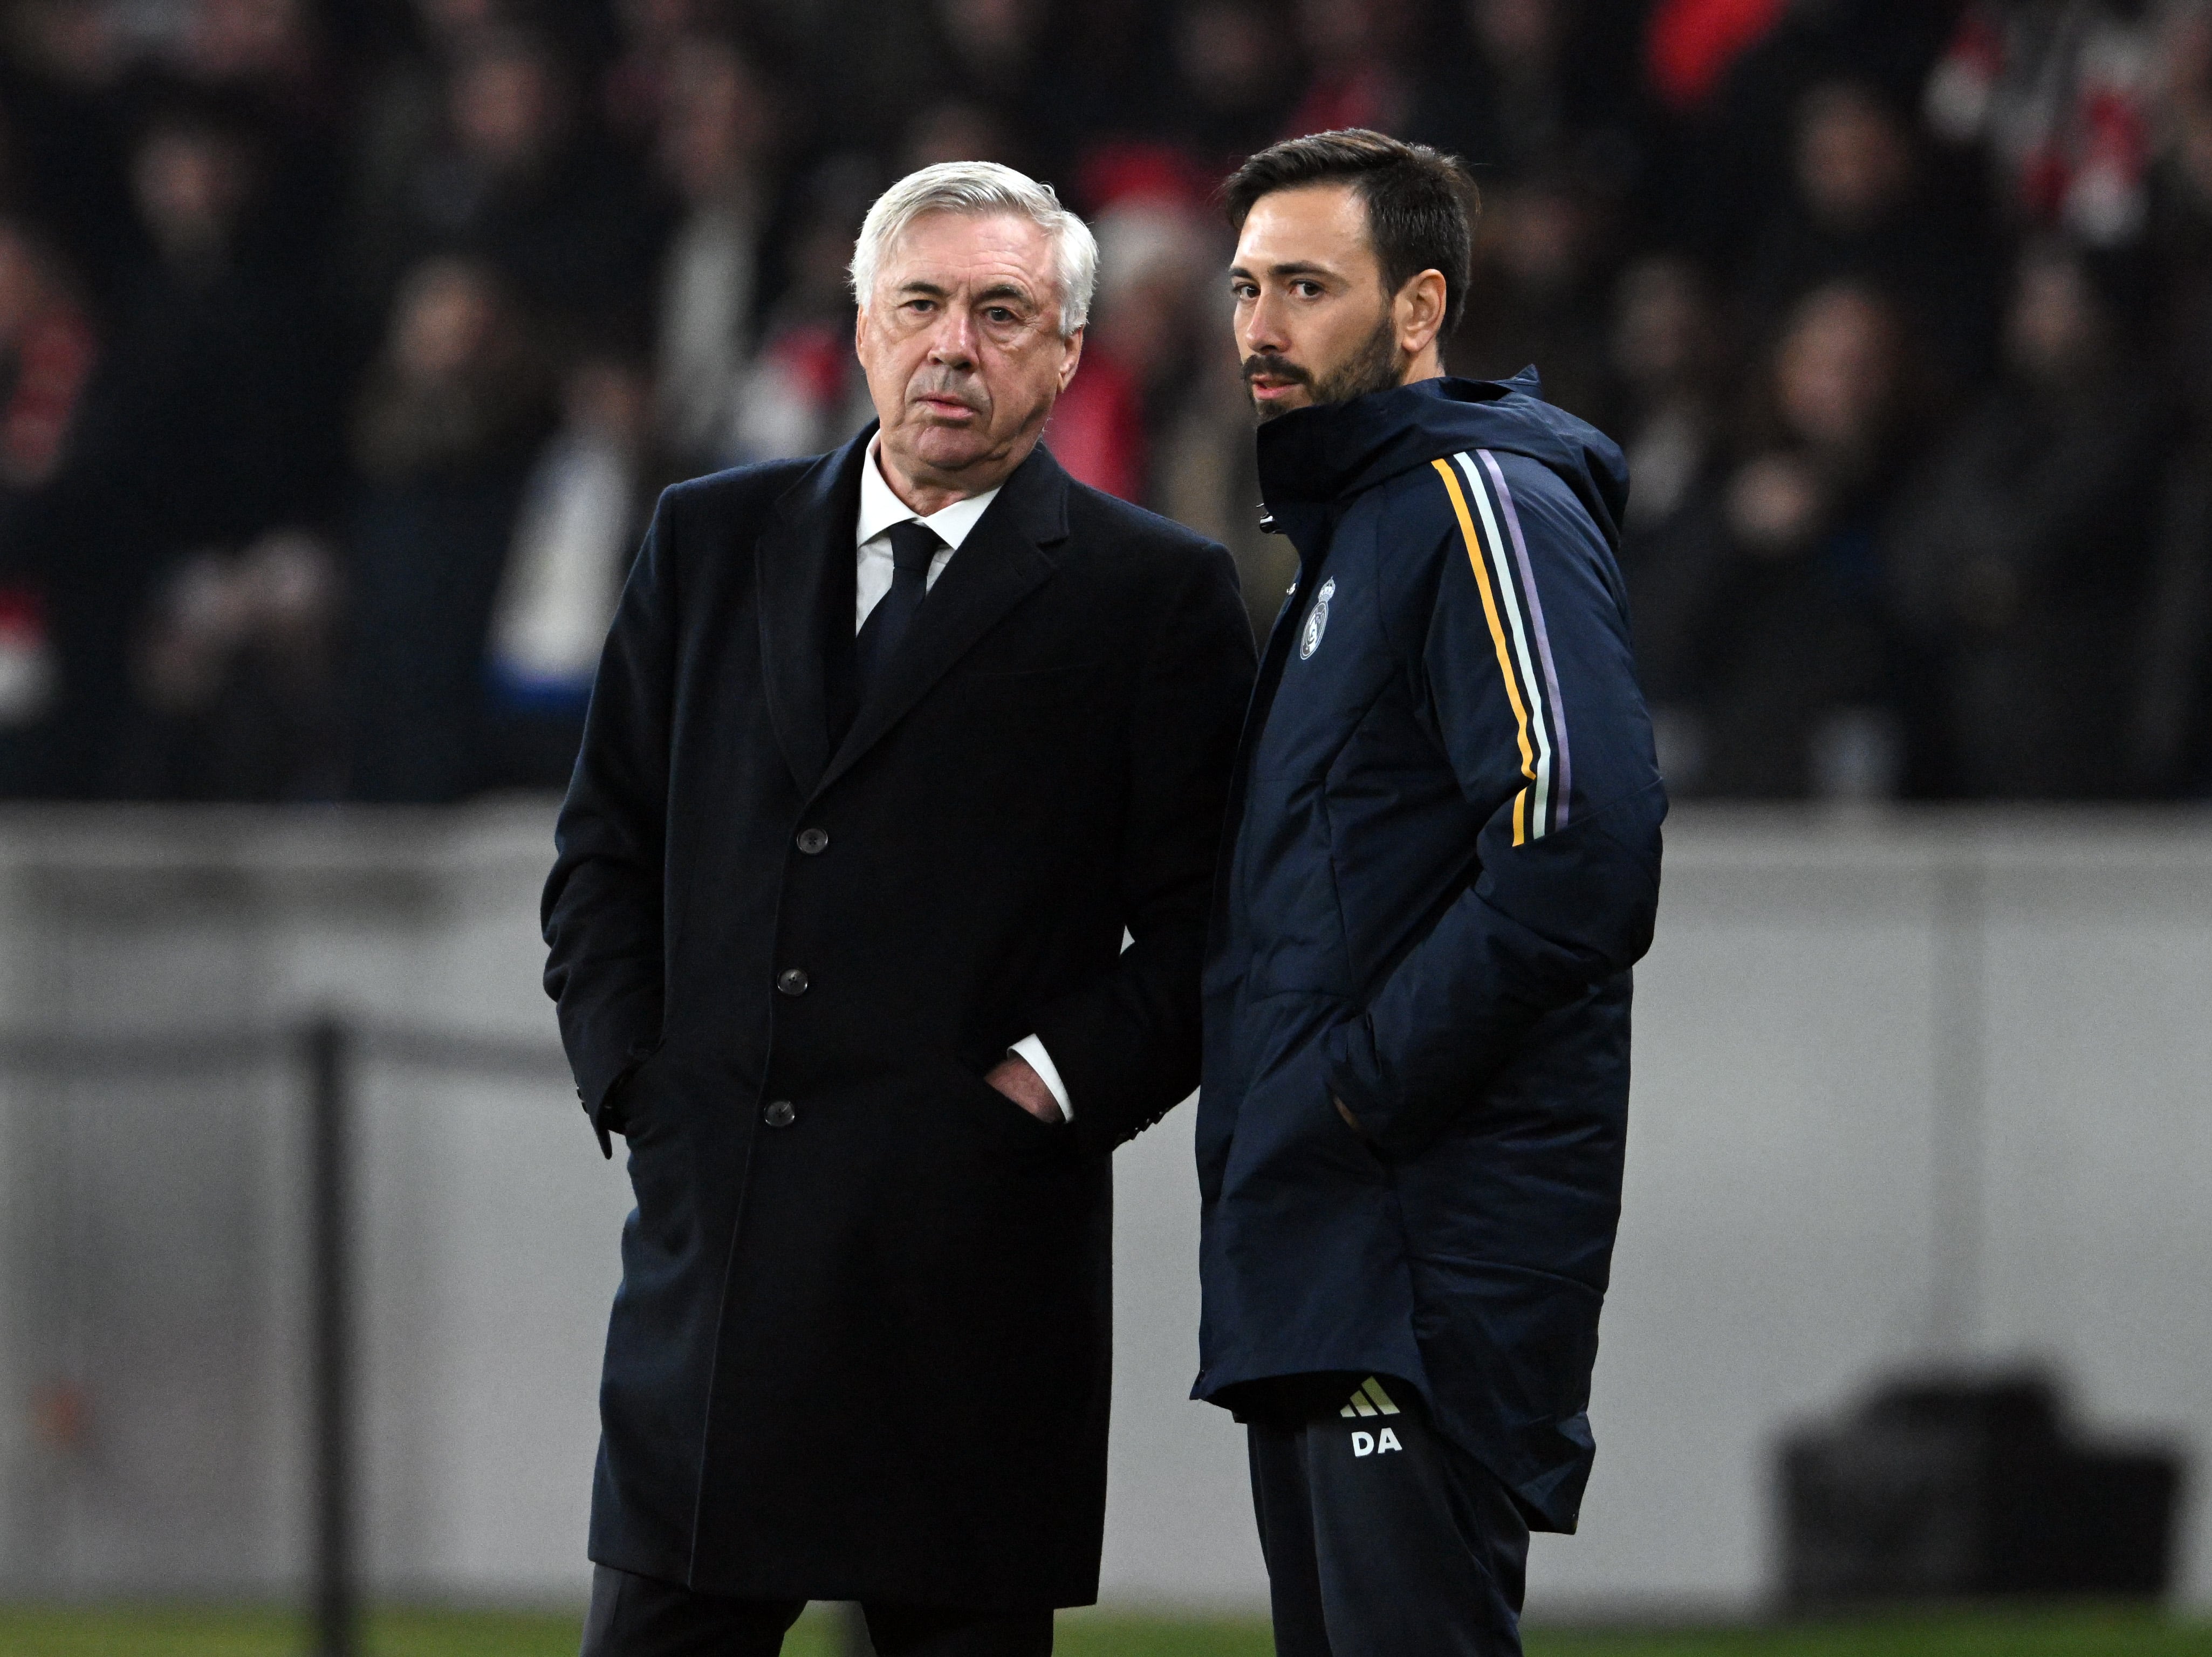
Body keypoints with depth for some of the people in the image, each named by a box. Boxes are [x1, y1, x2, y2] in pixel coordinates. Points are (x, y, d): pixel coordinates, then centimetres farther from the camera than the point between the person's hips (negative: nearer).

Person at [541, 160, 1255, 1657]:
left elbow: (1206, 923, -1)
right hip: (713, 1237, 3)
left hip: (974, 1254, -3)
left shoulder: (1155, 598, 2)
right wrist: (638, 1075, 4)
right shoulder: (714, 542, 14)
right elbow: (606, 848, 17)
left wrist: (1052, 1087, -11)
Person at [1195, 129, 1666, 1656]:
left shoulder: (1488, 506, -10)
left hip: (1436, 1249, -10)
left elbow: (1579, 840, -22)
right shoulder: (1350, 530, 21)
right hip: (1313, 1251, 10)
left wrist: (1370, 1084, -17)